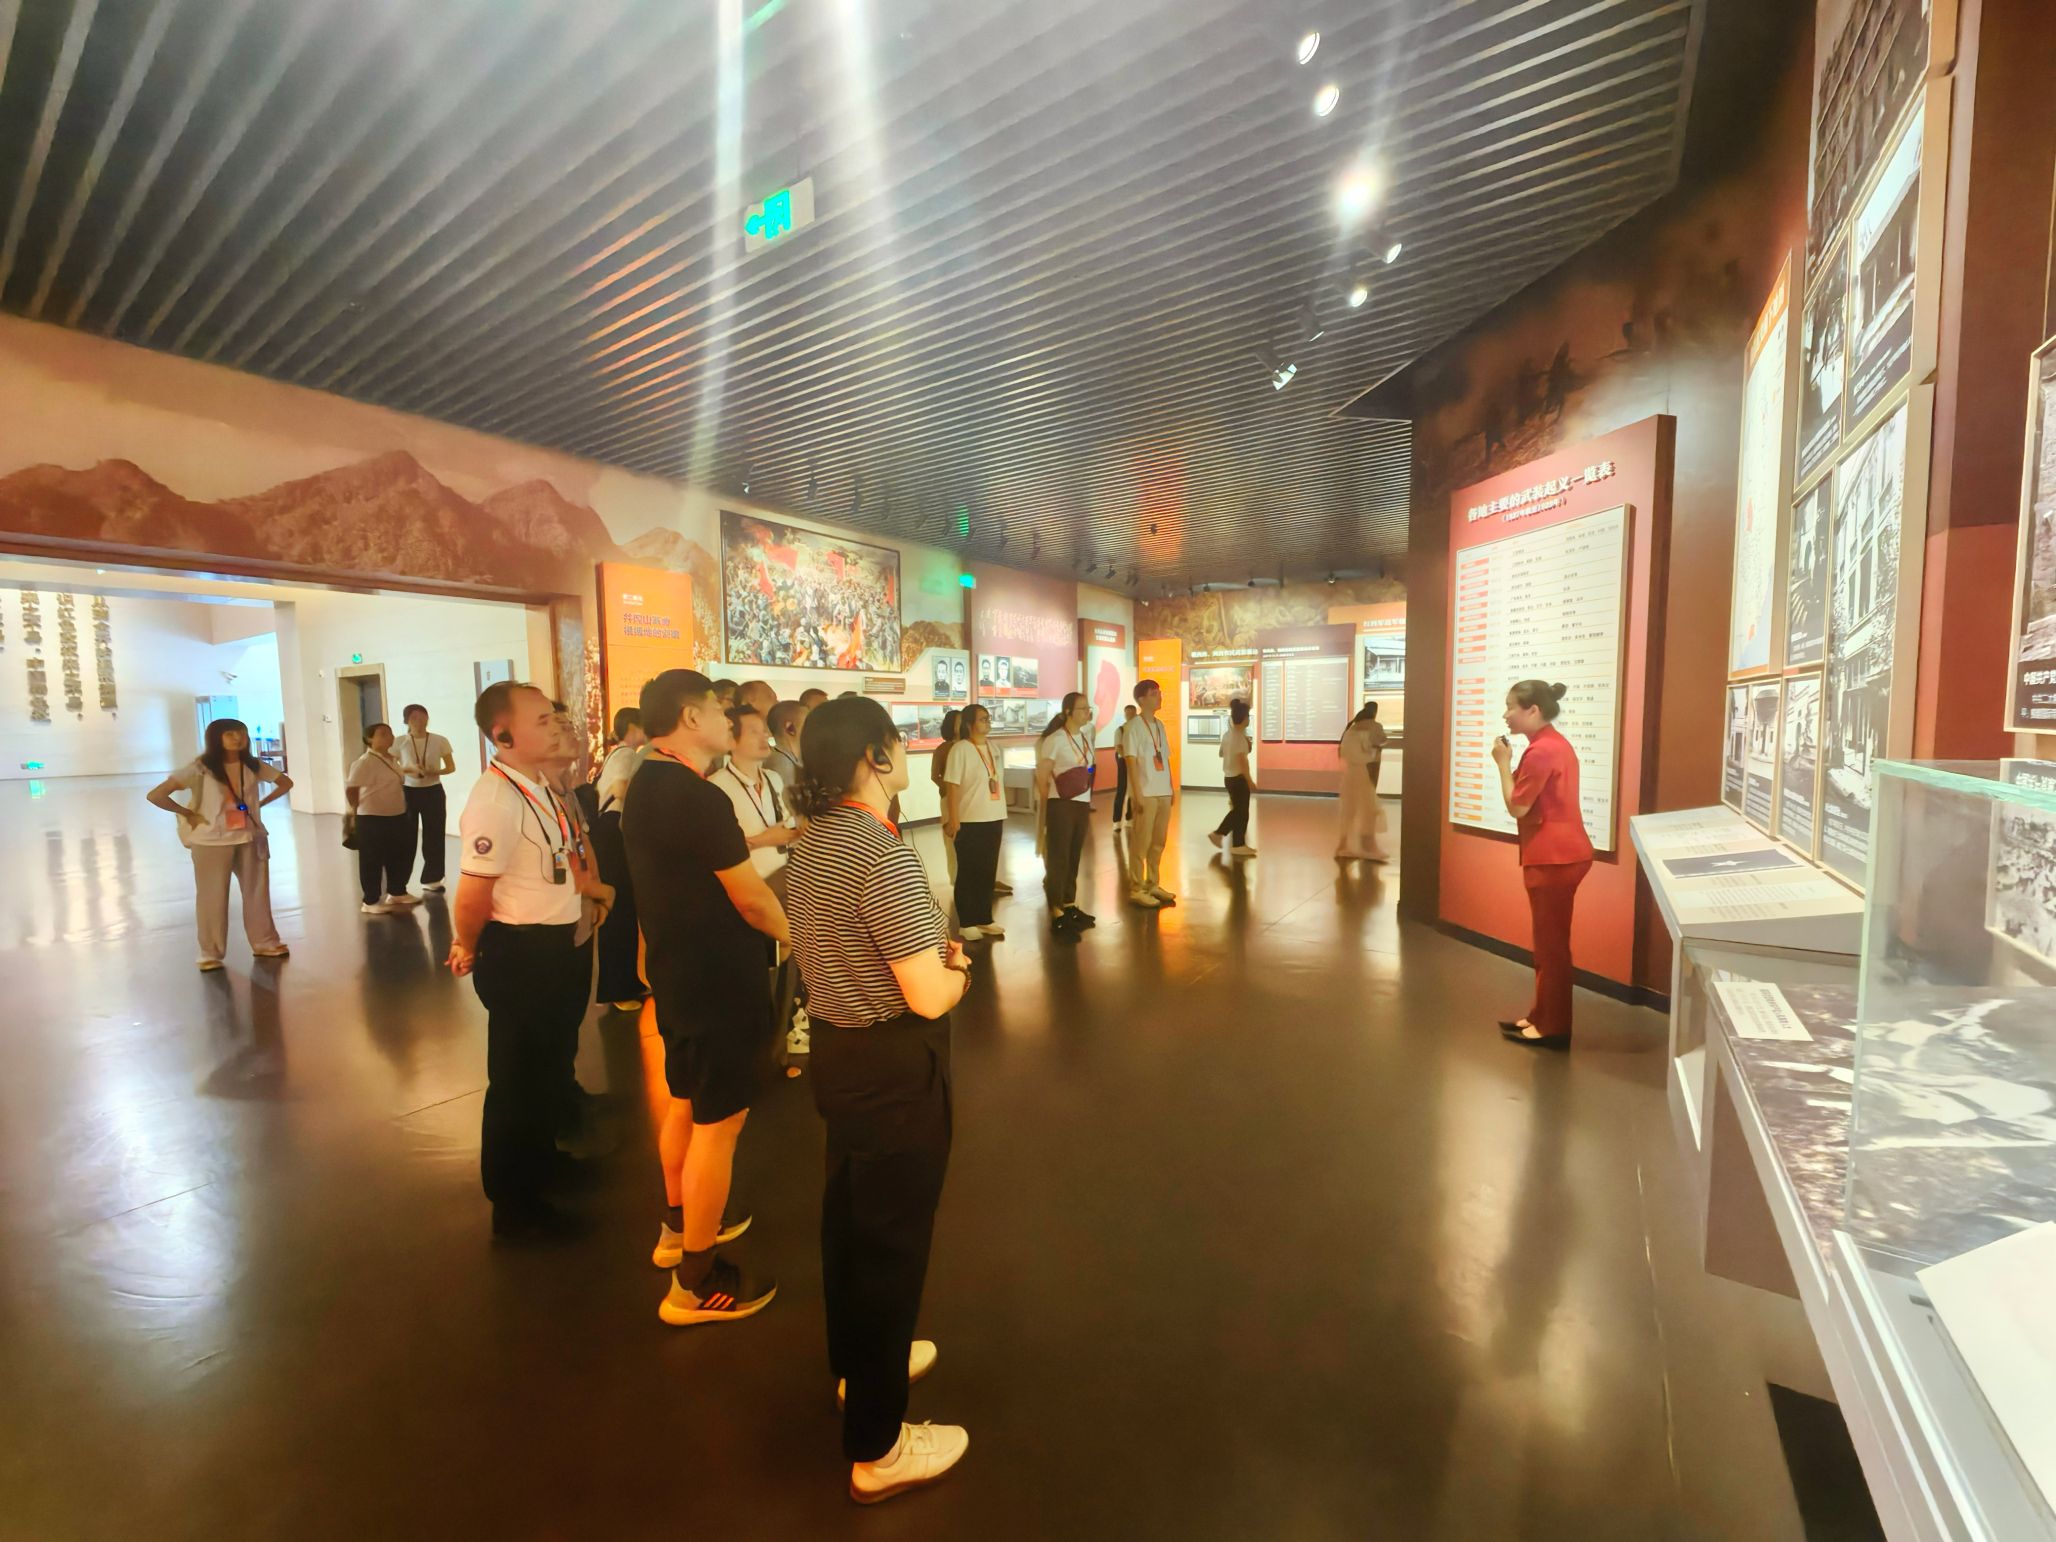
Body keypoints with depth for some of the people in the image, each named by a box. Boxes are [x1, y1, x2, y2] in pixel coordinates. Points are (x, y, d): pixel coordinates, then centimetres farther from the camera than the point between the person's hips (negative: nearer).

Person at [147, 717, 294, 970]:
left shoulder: (253, 766, 0)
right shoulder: (200, 769, -13)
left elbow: (286, 782, 16)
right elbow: (155, 795, -17)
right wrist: (187, 814, -12)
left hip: (250, 838, 4)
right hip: (211, 841, -4)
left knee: (257, 892, 10)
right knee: (212, 897, 2)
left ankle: (264, 942, 23)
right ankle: (210, 954, 13)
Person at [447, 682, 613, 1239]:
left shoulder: (538, 790, 5)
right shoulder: (494, 801, -25)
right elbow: (473, 896, -24)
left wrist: (592, 887, 29)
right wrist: (468, 950, -8)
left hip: (557, 945, 9)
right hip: (520, 956, -9)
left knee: (547, 1066, 26)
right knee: (517, 1080, 8)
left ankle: (540, 1164, 48)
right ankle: (513, 1205, 27)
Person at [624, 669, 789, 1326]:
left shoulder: (645, 786, 5)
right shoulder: (701, 799, -26)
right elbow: (752, 900, -20)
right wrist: (797, 936, -2)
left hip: (676, 975, 10)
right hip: (718, 983, -10)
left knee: (685, 1105, 25)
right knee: (718, 1124, 3)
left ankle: (678, 1229, 44)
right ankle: (696, 1283, 17)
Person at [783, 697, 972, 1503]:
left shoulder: (811, 847, 2)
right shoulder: (884, 855, -27)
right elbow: (928, 997, -26)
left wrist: (928, 951, 7)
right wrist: (957, 967, -5)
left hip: (839, 1053, 9)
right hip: (896, 1070, -9)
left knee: (850, 1220, 26)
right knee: (890, 1241, 7)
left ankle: (858, 1364, 50)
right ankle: (878, 1449, 27)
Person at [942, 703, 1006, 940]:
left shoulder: (991, 748, 11)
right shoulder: (960, 749, -11)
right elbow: (952, 786, -14)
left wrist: (1002, 814, 13)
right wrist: (953, 820, -18)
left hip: (993, 819, 7)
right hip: (970, 821, -7)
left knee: (988, 871, 12)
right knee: (968, 872, 4)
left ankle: (984, 919, 23)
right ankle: (966, 923, 13)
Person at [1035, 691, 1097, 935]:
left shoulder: (1085, 736, 10)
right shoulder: (1055, 740, -12)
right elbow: (1041, 778, -9)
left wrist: (1088, 806, 16)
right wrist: (1052, 805, 0)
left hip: (1082, 805, 6)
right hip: (1061, 806, -6)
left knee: (1074, 857, 11)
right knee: (1058, 858, -2)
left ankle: (1069, 905, 21)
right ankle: (1056, 913, 2)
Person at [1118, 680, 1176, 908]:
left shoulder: (1159, 725, 15)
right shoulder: (1133, 726, -8)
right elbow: (1131, 761, -13)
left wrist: (1170, 787, 14)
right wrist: (1138, 793, -17)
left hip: (1163, 792, 7)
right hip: (1146, 793, -7)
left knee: (1158, 841, 12)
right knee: (1141, 842, -3)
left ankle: (1153, 884, 23)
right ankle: (1136, 889, 4)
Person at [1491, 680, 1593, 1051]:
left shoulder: (1541, 751, -19)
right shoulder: (1555, 744, 14)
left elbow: (1517, 807, -15)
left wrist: (1503, 763, -9)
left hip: (1554, 858, -11)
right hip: (1560, 854, 11)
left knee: (1551, 945, -1)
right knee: (1548, 943, 16)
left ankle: (1553, 1028, 8)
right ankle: (1542, 1017, 25)